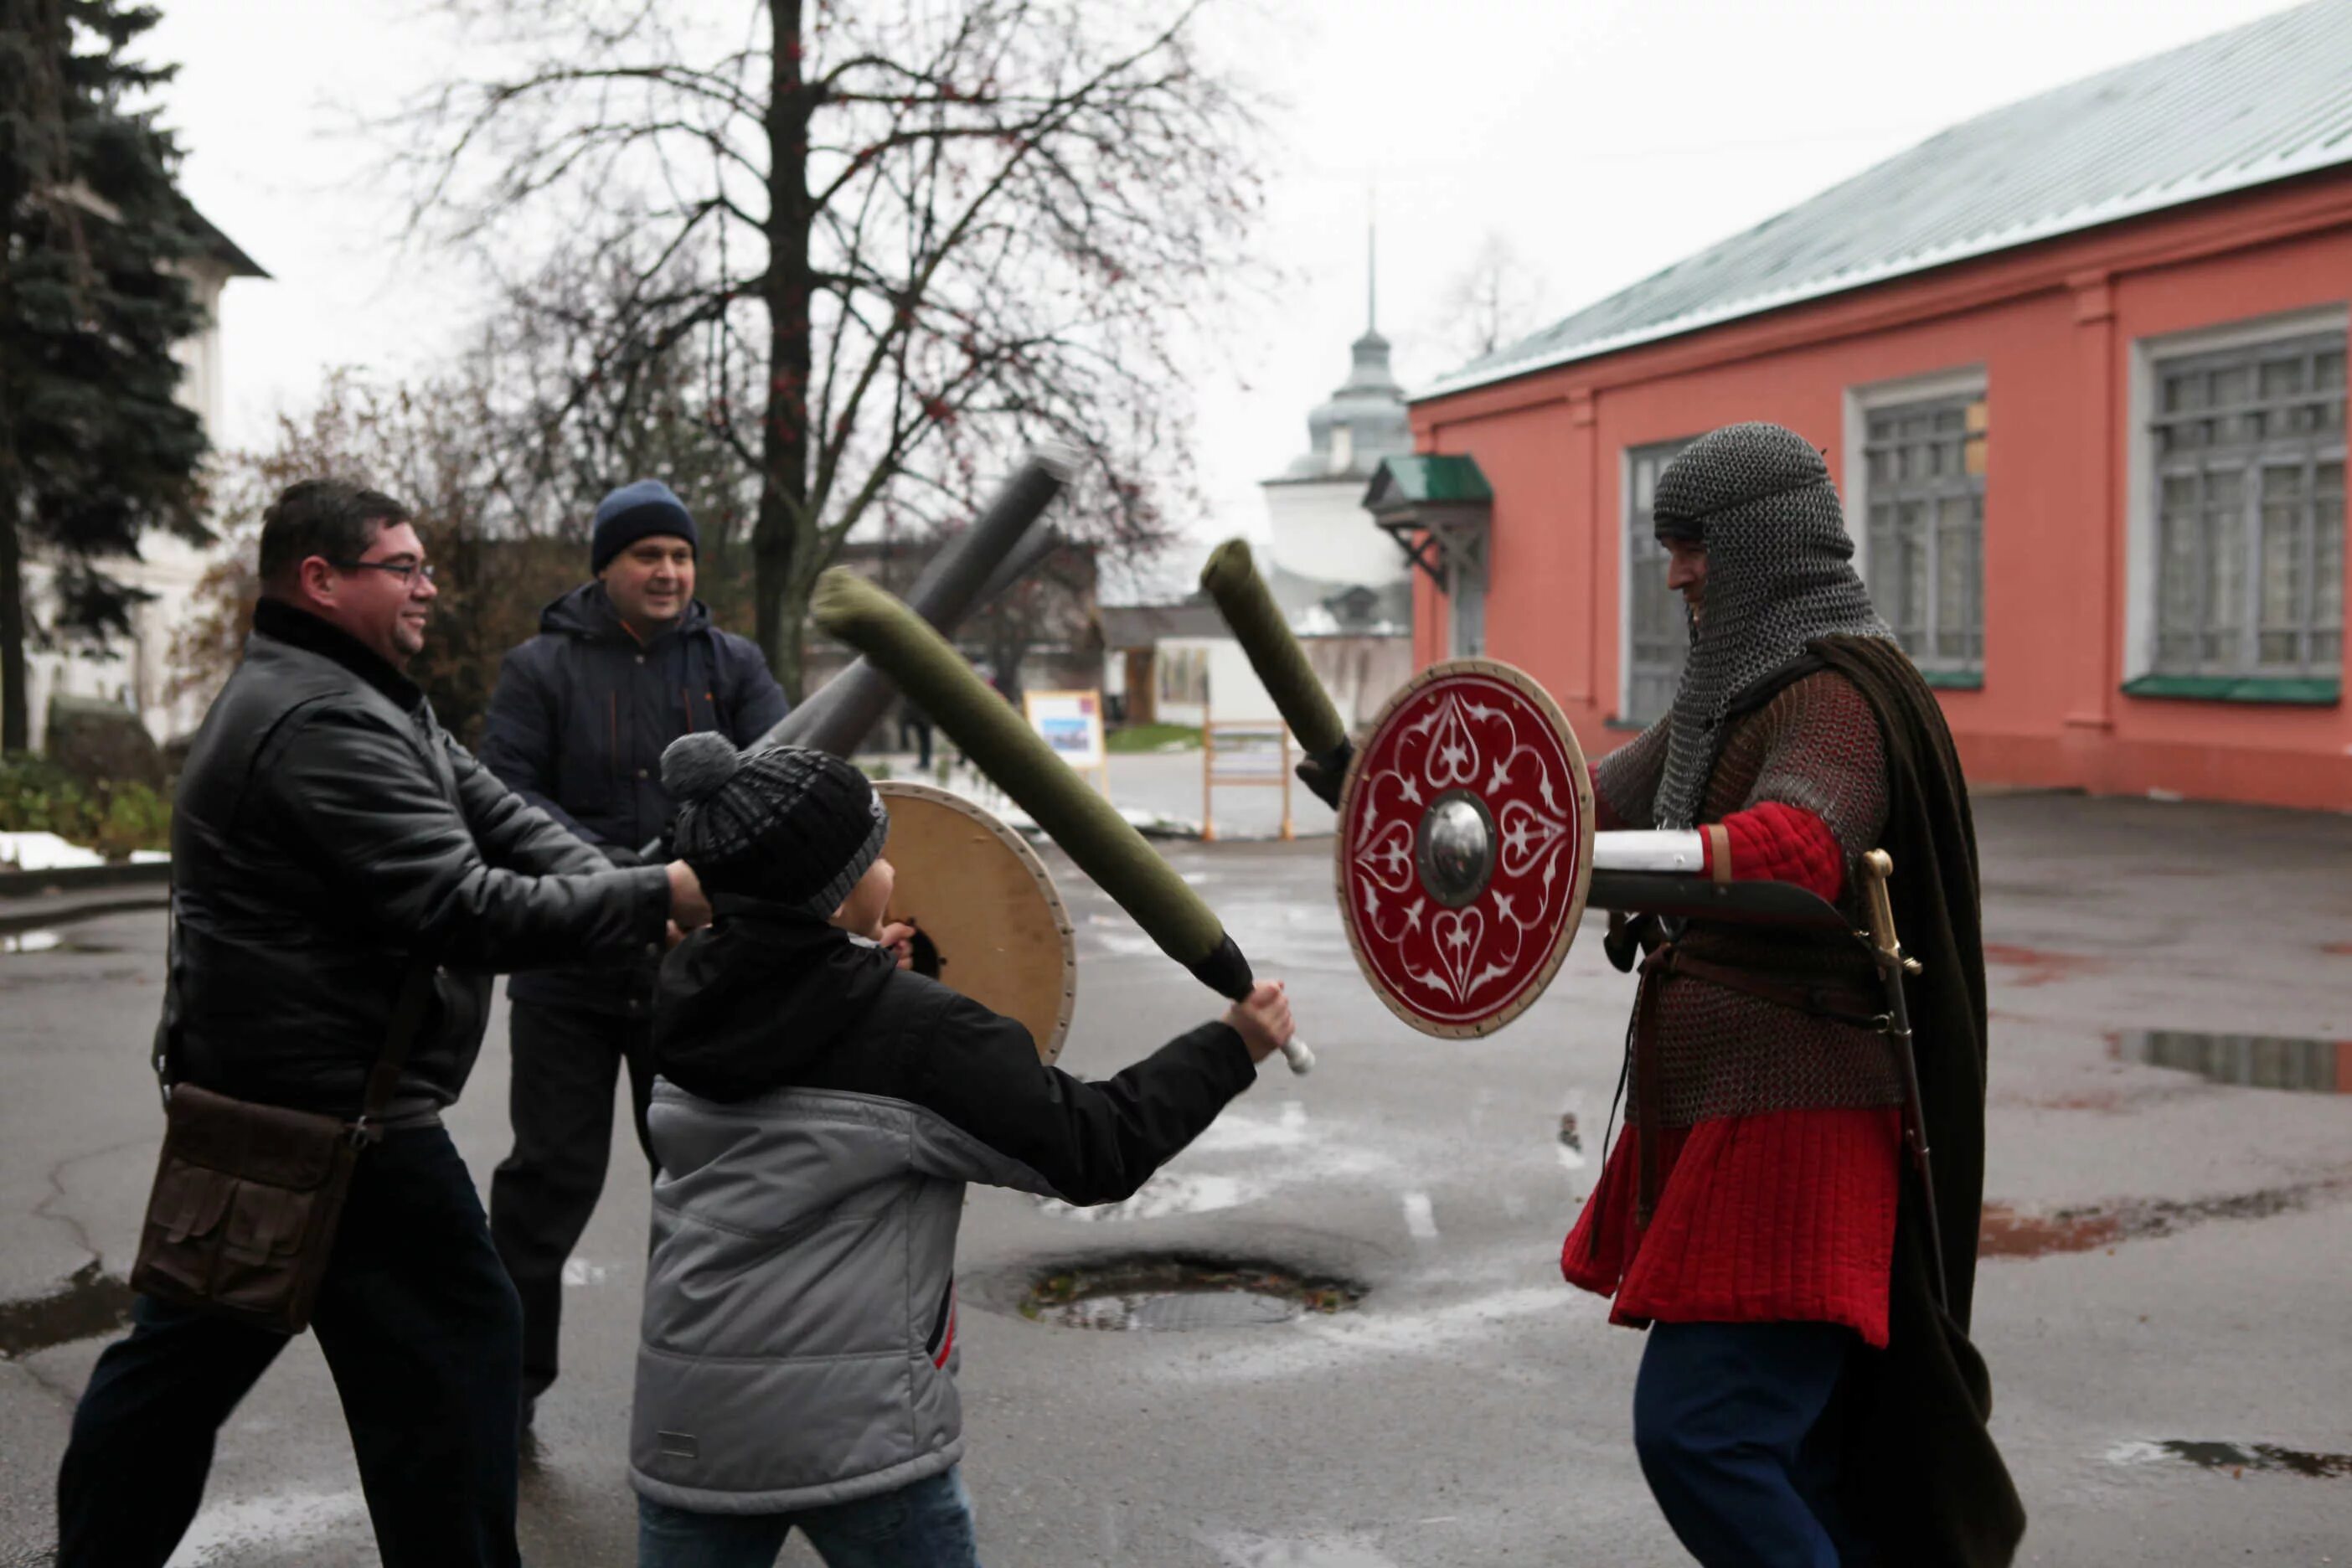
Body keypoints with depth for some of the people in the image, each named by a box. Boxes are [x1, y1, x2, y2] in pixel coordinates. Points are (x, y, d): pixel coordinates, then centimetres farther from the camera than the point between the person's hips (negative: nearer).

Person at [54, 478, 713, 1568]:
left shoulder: (361, 702, 14)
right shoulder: (326, 723, -20)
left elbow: (497, 821, 4)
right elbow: (464, 910, -27)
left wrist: (633, 894, -10)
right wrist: (657, 898, -25)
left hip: (243, 1098, 11)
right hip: (339, 1116, -11)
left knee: (186, 1349, 21)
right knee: (451, 1349, -2)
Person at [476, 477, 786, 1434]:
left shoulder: (730, 663, 7)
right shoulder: (543, 667, 0)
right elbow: (503, 789, -10)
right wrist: (603, 866, -24)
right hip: (570, 968, -2)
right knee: (553, 1173, 5)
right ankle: (508, 1379, 21)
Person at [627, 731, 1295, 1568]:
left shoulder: (683, 996, 3)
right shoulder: (918, 1034, -14)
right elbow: (1095, 1150, -9)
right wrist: (1234, 1046, 1)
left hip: (684, 1425, 6)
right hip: (857, 1434, -5)